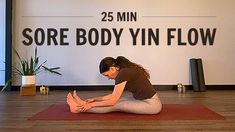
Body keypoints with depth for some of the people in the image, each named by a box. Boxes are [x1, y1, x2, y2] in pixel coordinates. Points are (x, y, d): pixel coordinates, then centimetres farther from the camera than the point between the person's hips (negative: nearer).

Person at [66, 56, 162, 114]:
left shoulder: (123, 74, -21)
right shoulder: (124, 70, 7)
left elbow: (112, 101, -17)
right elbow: (114, 95, 16)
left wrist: (91, 104, -6)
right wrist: (95, 99, 15)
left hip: (151, 104, -9)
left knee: (116, 105, -7)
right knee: (117, 100, 5)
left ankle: (80, 109, 3)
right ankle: (83, 105, 11)